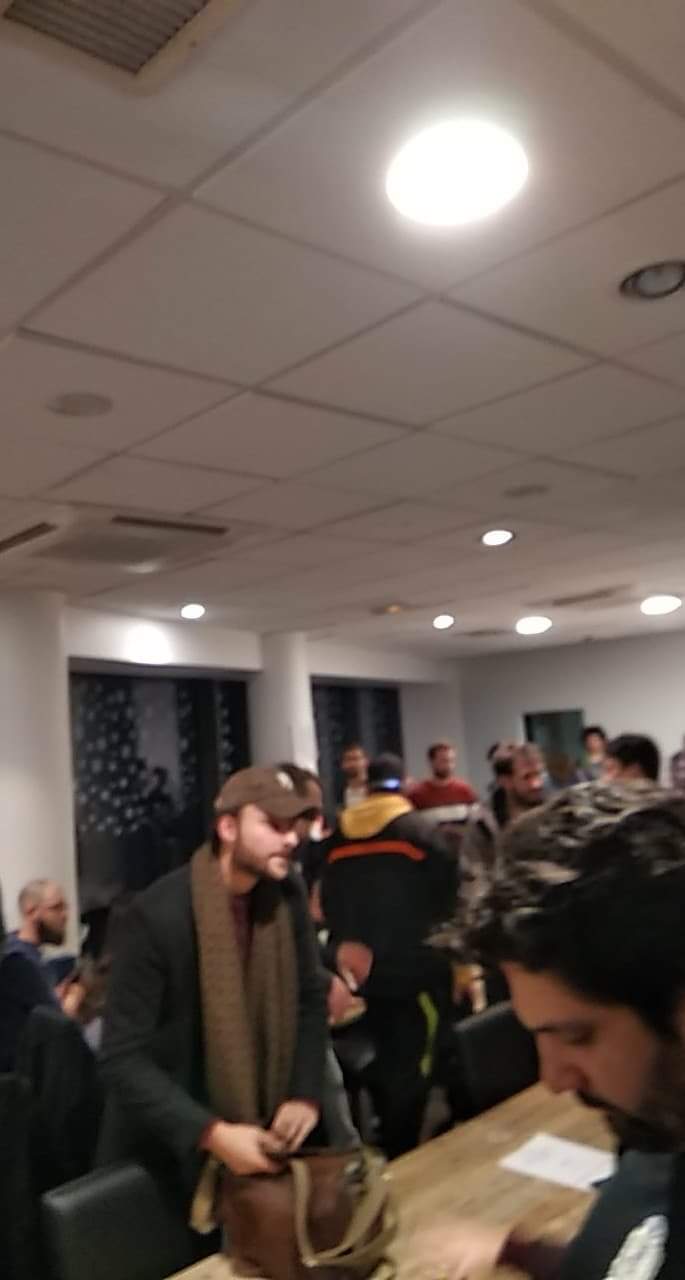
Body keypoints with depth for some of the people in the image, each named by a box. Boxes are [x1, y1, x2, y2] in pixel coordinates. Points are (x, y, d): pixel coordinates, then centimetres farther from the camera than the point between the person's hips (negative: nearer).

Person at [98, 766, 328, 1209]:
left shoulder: (287, 893, -9)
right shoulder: (160, 913, -26)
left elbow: (311, 997, 1)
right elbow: (123, 1057, -24)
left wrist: (305, 1094, -11)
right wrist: (212, 1134, -32)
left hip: (259, 1127, 5)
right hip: (170, 1145, -4)